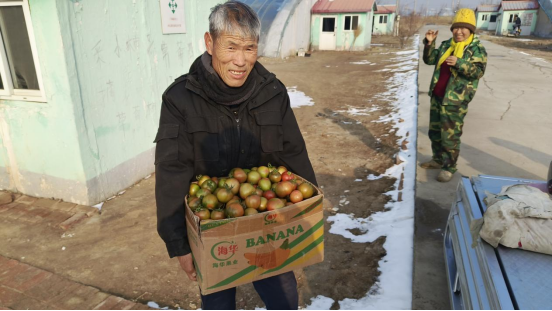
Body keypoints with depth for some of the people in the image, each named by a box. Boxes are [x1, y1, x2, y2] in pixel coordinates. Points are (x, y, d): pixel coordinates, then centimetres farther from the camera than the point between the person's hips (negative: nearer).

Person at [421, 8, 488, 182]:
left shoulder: (477, 49, -7)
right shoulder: (446, 45, 10)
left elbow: (479, 72, -17)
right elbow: (429, 60, 10)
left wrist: (459, 63, -31)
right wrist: (429, 43, -6)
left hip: (455, 100, -7)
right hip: (437, 96, 7)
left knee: (450, 136, -5)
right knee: (434, 132, 16)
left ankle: (450, 168, 9)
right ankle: (438, 160, 32)